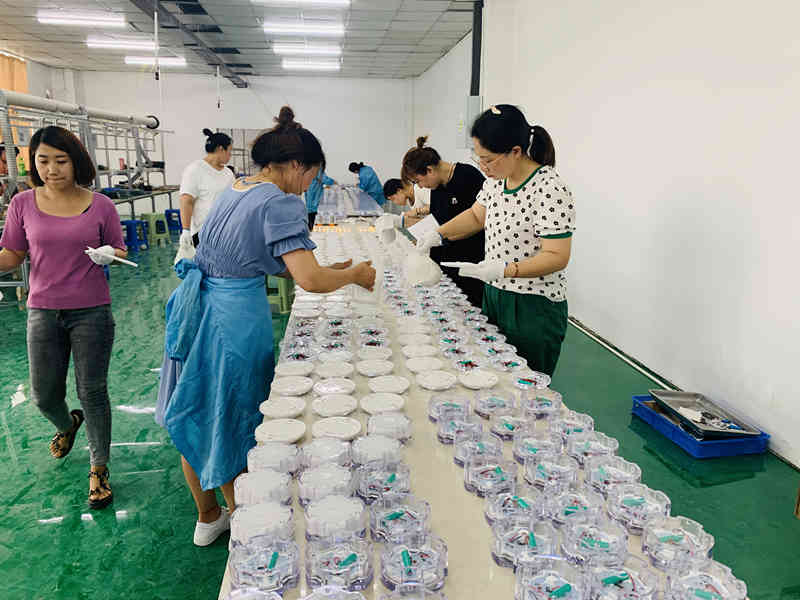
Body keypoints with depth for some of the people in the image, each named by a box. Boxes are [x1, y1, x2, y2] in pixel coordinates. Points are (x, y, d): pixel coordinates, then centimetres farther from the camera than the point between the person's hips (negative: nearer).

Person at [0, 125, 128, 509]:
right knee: (44, 397, 11)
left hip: (91, 313, -2)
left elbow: (118, 254, 4)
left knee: (92, 393, 4)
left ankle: (99, 469, 22)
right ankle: (67, 426, 48)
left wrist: (111, 256, -19)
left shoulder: (100, 206, -4)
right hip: (43, 312, 2)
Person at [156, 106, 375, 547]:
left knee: (194, 417, 19)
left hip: (194, 308, 9)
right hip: (235, 318, -8)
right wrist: (356, 274, -7)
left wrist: (332, 269, 15)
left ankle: (207, 518, 41)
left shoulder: (235, 190, 12)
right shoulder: (280, 202, -16)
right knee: (232, 424, 10)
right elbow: (309, 280, -26)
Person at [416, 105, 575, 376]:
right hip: (494, 296, 8)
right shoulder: (497, 179, 4)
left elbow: (557, 257, -23)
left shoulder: (550, 190, -21)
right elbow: (477, 216, 18)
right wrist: (438, 234, 4)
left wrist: (504, 269, -33)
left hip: (534, 310, -8)